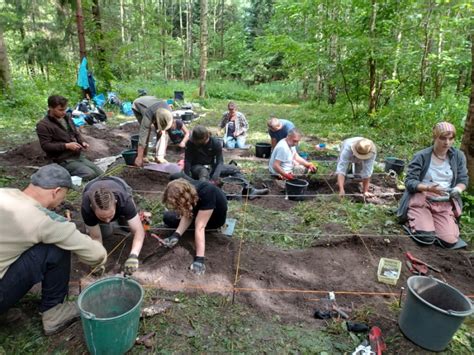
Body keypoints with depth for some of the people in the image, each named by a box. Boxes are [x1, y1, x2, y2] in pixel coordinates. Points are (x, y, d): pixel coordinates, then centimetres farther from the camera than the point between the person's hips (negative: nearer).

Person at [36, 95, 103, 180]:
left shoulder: (67, 117, 9)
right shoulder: (43, 125, -11)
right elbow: (45, 146, -14)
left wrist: (83, 142, -2)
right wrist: (66, 146, -22)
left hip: (78, 155, 7)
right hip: (63, 160, -7)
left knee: (100, 174, -4)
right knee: (90, 174, -23)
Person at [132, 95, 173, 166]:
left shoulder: (167, 110, -33)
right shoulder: (148, 116, -46)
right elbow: (143, 136, -43)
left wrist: (162, 129, -15)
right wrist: (139, 158, -42)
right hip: (138, 106, -4)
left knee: (162, 131, -13)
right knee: (146, 130, -23)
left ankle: (159, 157, -8)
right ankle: (143, 155, -7)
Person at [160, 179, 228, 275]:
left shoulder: (206, 194, -44)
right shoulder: (187, 190, -26)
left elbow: (199, 227, -44)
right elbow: (187, 215, -21)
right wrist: (176, 235, -36)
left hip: (214, 219, -5)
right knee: (167, 217, -2)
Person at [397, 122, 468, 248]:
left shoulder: (459, 156, 1)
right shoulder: (421, 156, -10)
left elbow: (463, 180, 7)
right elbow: (409, 182, -13)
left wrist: (457, 189, -17)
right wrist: (429, 188, -32)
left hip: (445, 203, 4)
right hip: (420, 199, -3)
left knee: (450, 241, -12)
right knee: (426, 237, -20)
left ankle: (432, 221, 19)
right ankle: (412, 218, 13)